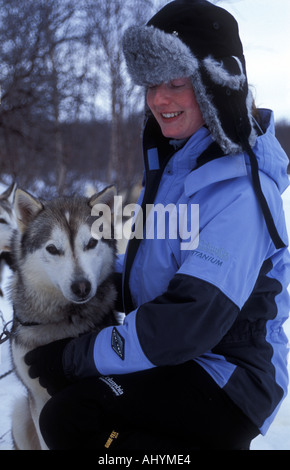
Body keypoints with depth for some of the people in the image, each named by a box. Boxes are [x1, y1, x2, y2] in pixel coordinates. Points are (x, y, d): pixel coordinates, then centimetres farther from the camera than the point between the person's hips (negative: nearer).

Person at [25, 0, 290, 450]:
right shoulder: (170, 161, 9)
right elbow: (143, 256, 21)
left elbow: (190, 321, -28)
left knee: (70, 418, -25)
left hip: (228, 378, -9)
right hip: (175, 361, 10)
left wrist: (77, 357, -20)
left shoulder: (239, 192, -21)